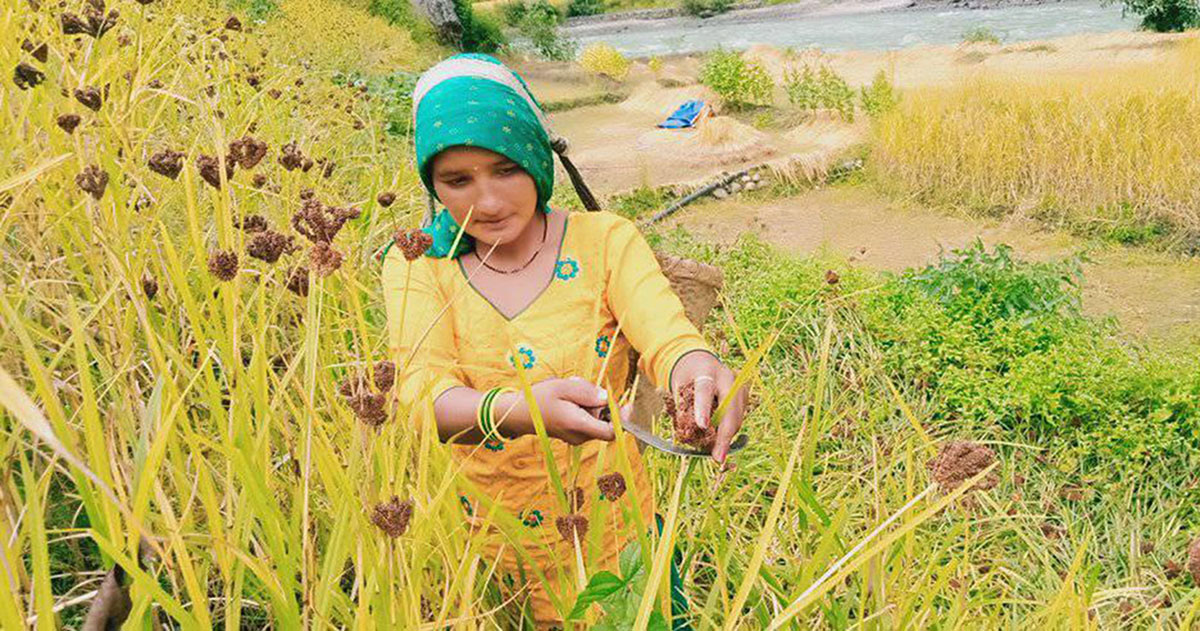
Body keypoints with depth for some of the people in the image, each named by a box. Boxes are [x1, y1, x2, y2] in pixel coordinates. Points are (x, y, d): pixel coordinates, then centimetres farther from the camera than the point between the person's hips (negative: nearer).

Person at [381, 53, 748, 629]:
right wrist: (519, 409, -45)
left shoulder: (606, 241, -9)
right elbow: (422, 391, -23)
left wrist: (696, 368, -49)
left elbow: (665, 335, -25)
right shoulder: (417, 264, -8)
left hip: (609, 541, 0)